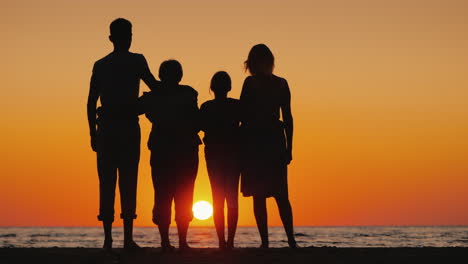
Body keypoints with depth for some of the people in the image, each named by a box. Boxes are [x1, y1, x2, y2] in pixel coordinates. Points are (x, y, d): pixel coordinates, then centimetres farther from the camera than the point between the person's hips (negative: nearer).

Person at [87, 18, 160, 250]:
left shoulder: (100, 65, 11)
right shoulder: (136, 61, 1)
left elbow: (91, 102, 9)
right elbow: (154, 87, -1)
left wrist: (93, 133, 14)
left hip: (105, 128, 3)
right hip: (128, 126, -3)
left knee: (106, 181, 3)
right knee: (128, 181, -2)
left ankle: (108, 238, -1)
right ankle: (128, 237, -7)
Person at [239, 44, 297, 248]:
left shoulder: (251, 83, -7)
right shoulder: (282, 84, 6)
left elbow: (243, 116, -9)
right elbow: (288, 118, 6)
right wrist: (289, 147, 11)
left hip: (254, 140, -4)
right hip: (276, 139, 4)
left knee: (258, 195, 0)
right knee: (281, 194, 9)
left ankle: (265, 241, -3)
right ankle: (291, 239, 0)